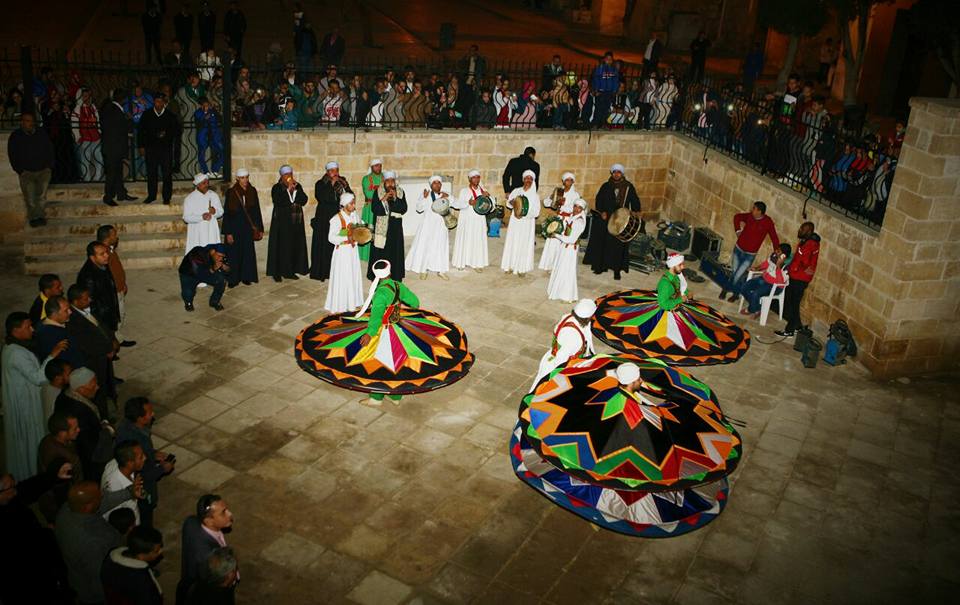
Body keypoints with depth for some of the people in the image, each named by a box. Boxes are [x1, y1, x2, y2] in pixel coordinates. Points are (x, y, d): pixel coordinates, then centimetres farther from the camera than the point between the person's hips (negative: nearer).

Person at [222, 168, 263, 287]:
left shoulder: (252, 191, 1)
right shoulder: (231, 192, -7)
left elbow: (257, 210, 6)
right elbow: (227, 213, -6)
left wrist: (260, 228, 4)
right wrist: (228, 232, -10)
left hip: (248, 227, 3)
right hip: (235, 227, -2)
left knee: (248, 252, 7)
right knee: (234, 253, 3)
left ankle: (246, 277, 20)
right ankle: (233, 279, 13)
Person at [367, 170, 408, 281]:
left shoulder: (400, 192, 2)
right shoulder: (378, 192, -3)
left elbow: (404, 209, -5)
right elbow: (374, 209, -9)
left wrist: (395, 198, -16)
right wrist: (383, 199, -20)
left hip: (395, 227, 2)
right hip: (381, 226, -2)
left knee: (395, 250, 4)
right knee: (380, 251, -1)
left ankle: (395, 276, 15)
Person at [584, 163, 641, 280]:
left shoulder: (629, 187, 3)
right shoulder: (606, 186, 6)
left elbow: (635, 200, 5)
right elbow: (599, 200, 5)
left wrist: (635, 211, -13)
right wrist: (601, 212, -10)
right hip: (605, 219, 1)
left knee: (619, 245, -2)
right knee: (603, 243, 5)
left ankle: (617, 269, 4)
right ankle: (601, 265, 17)